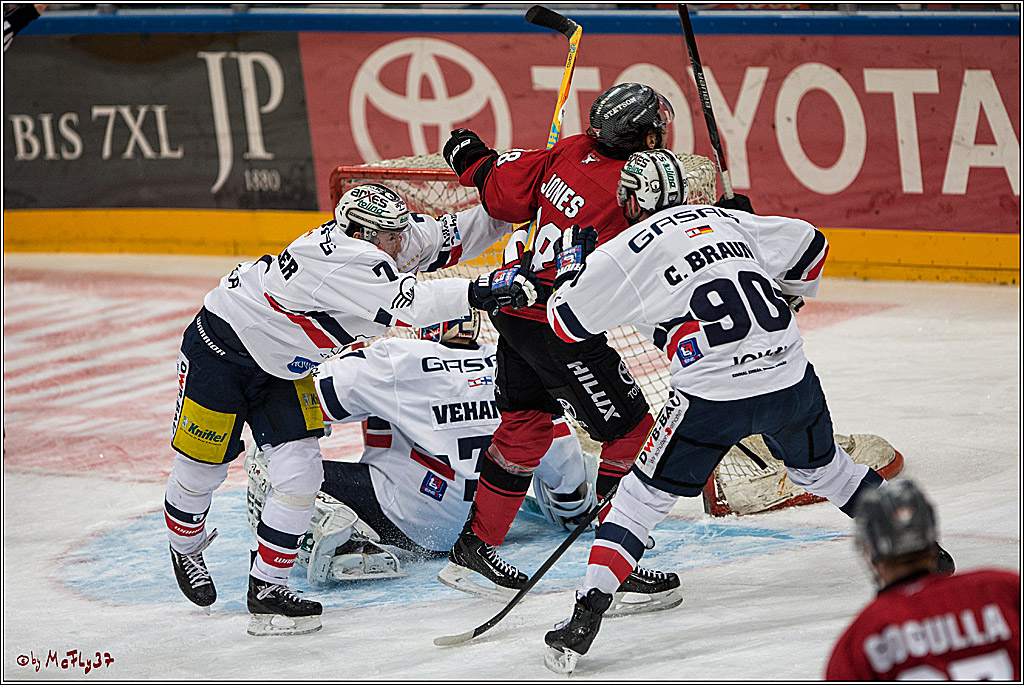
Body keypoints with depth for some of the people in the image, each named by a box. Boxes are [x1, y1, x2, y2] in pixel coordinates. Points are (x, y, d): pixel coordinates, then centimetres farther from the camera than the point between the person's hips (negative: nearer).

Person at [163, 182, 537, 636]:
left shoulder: (380, 237, -11)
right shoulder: (338, 257, -37)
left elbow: (444, 238, -4)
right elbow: (400, 304, -46)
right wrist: (474, 293, -51)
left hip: (283, 368, 8)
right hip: (221, 347, -8)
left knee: (299, 473, -5)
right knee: (201, 466, 6)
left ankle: (267, 588, 3)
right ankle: (185, 547, 37)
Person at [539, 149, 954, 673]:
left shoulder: (624, 252, 1)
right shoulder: (729, 221, 15)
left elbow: (567, 322, 6)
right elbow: (808, 247, 22)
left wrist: (572, 260, 23)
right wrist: (779, 302, 40)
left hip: (712, 396, -5)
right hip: (791, 381, 5)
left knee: (643, 496, 5)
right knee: (822, 470, 30)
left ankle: (586, 616, -4)